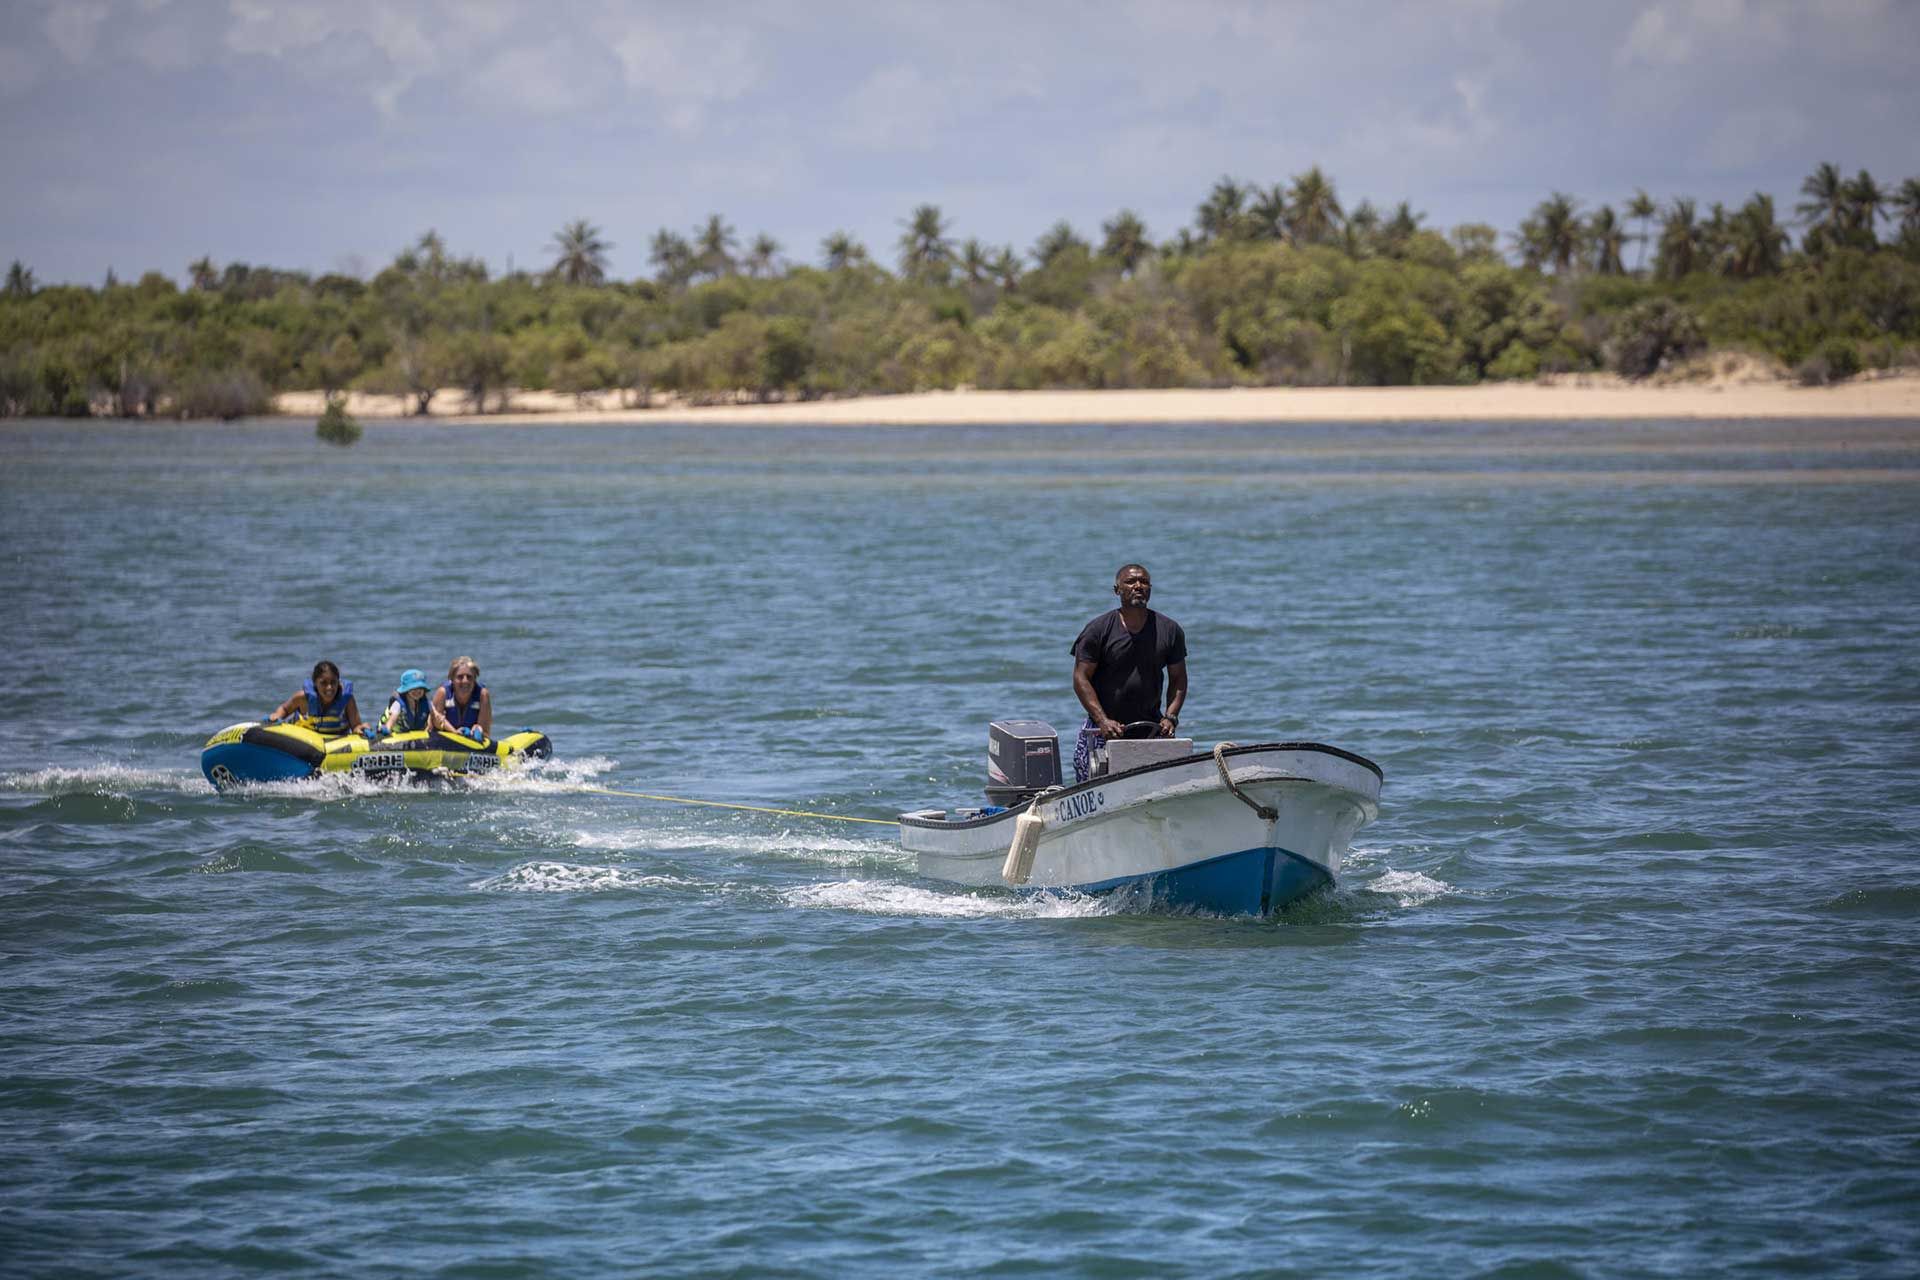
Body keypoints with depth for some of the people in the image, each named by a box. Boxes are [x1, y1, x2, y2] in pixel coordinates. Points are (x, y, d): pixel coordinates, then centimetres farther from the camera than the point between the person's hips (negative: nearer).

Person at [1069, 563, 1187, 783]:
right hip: (1103, 731, -2)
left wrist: (1170, 717, -5)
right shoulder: (1098, 630, -1)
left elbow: (1178, 679, 12)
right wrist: (1103, 721, -16)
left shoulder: (1169, 630, 7)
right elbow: (1081, 678, -5)